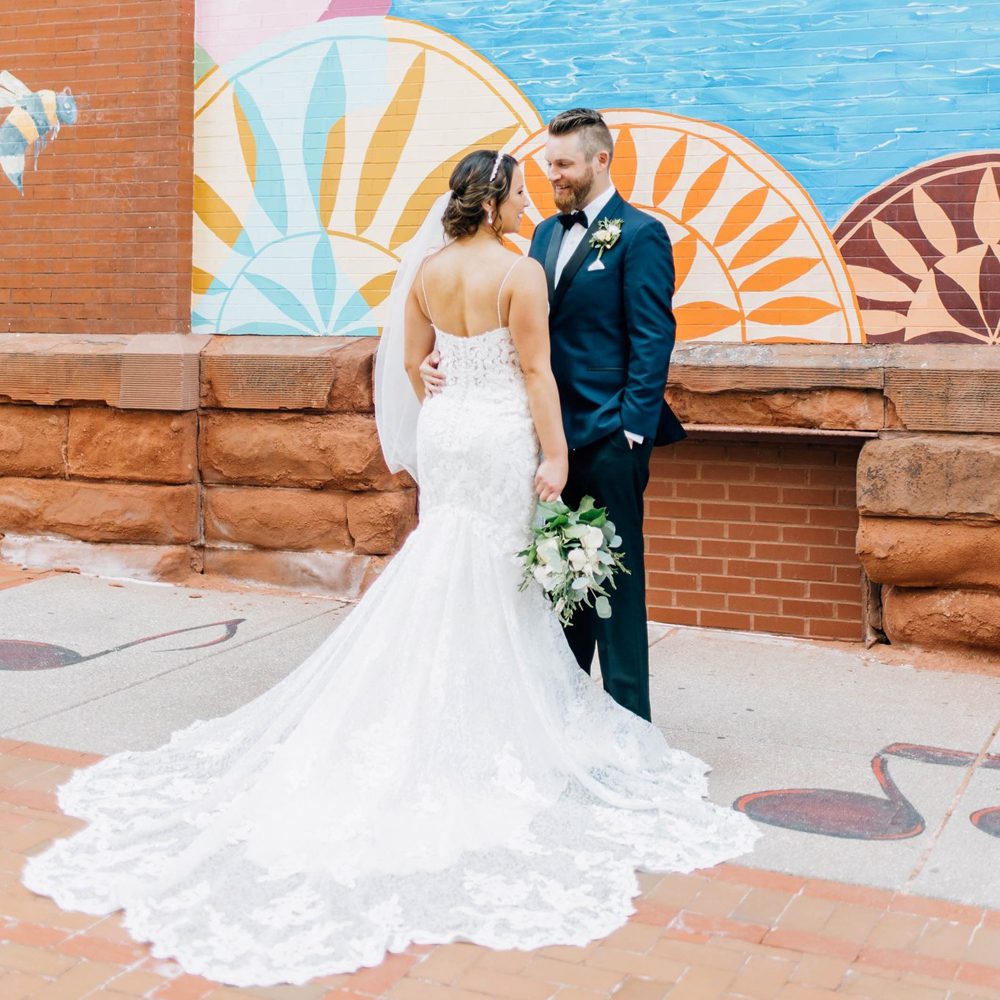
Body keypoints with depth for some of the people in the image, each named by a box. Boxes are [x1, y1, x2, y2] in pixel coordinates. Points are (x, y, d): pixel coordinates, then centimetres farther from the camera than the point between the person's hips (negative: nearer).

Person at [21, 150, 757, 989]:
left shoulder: (426, 270, 5)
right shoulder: (522, 273, -13)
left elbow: (408, 362, 10)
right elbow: (536, 372, -14)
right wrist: (555, 454, -9)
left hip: (444, 429, 6)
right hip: (502, 434, -6)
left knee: (441, 567, 16)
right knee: (497, 578, 4)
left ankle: (431, 719, 21)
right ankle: (491, 723, 13)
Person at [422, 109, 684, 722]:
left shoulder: (640, 235, -7)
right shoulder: (547, 233, 15)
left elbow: (653, 341, -11)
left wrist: (633, 430, -16)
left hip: (609, 438, -7)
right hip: (554, 431, 7)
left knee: (616, 575, 0)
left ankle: (627, 716, 11)